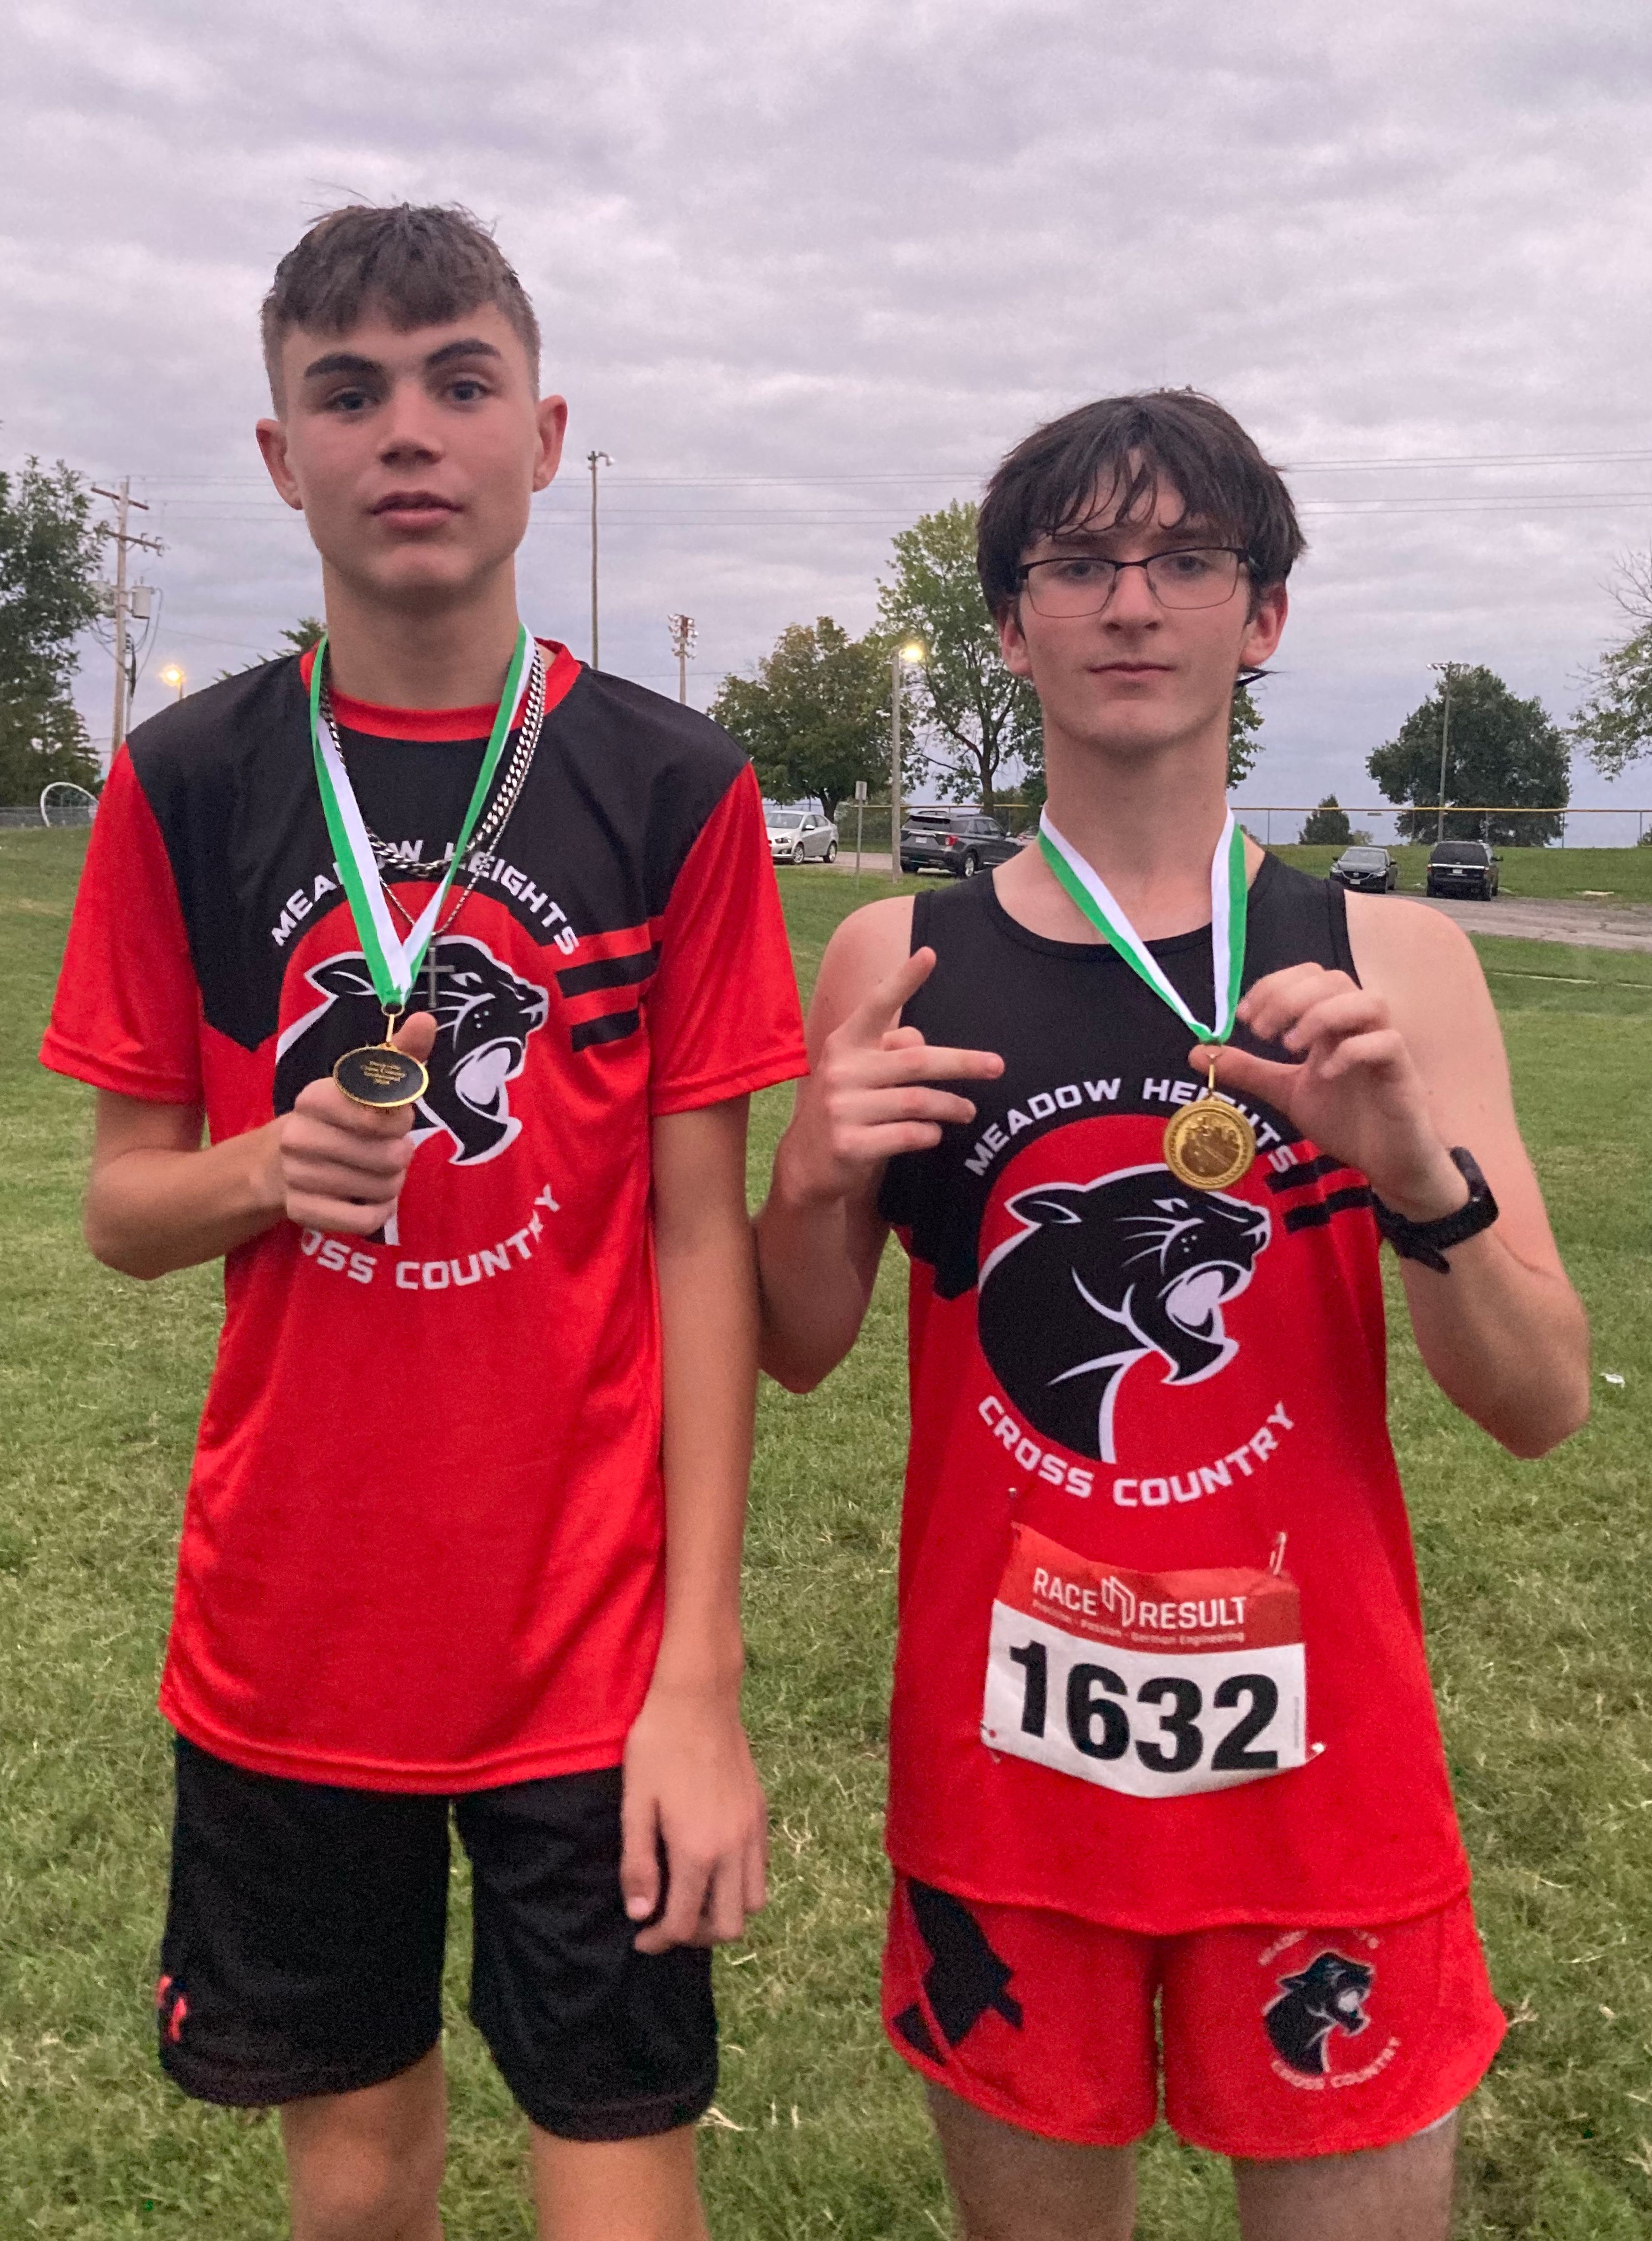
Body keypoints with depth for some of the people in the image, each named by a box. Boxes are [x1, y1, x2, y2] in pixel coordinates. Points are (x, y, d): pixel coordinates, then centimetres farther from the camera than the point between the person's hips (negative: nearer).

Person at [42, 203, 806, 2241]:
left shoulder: (672, 788, -5)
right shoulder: (186, 786, -1)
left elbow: (700, 1236, -6)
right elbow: (123, 1206, 5)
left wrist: (701, 1668, -9)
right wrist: (265, 1171, -19)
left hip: (595, 1652, -1)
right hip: (286, 1641, 2)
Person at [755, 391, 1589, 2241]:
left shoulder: (1391, 965, -3)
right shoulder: (897, 965, -2)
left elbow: (1544, 1408, -6)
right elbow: (803, 1351, 5)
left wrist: (1423, 1176, -24)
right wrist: (811, 1182, -15)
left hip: (1315, 1747, 0)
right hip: (1002, 1744, 1)